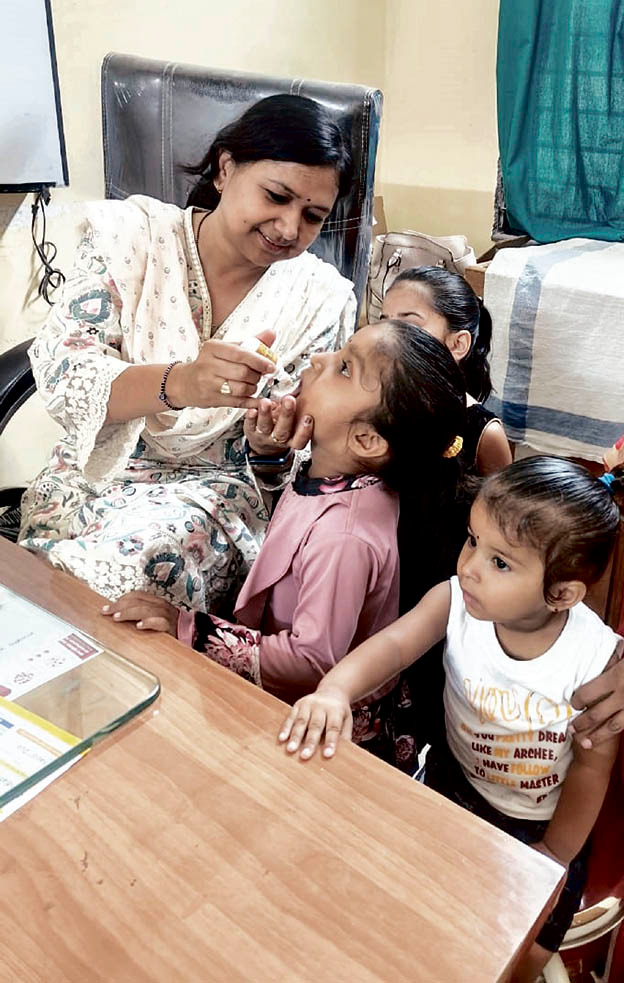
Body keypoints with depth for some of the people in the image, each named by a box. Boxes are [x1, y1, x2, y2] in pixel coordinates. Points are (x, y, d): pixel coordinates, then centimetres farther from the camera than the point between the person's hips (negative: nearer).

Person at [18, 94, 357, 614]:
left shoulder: (322, 298, -3)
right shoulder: (129, 231, -4)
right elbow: (61, 372, -14)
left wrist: (270, 445, -24)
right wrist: (179, 382, -33)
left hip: (214, 491, 0)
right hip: (94, 473, 1)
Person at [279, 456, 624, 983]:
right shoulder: (453, 601, -22)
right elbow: (394, 644, -34)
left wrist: (554, 857, -8)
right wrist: (336, 689, -54)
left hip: (542, 824, -2)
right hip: (454, 786, 2)